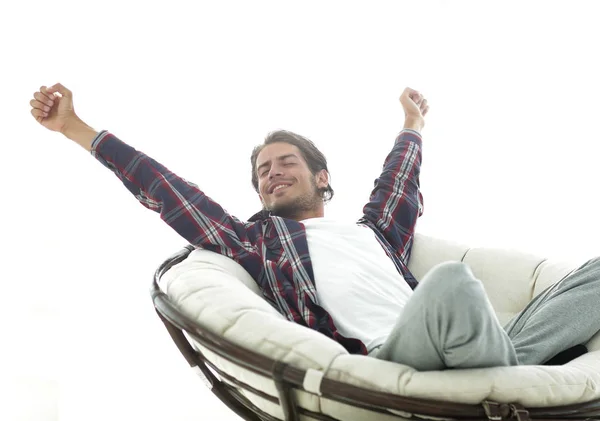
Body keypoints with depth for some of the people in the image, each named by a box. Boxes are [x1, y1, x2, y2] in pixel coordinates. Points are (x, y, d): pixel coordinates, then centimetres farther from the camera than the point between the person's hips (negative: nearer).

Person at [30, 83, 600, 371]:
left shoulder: (371, 229, 31)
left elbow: (398, 182, 50)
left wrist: (412, 123, 67)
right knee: (452, 280, -37)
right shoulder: (255, 240, 21)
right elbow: (168, 191, 21)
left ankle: (505, 366, -24)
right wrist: (76, 128, 24)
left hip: (464, 347, 6)